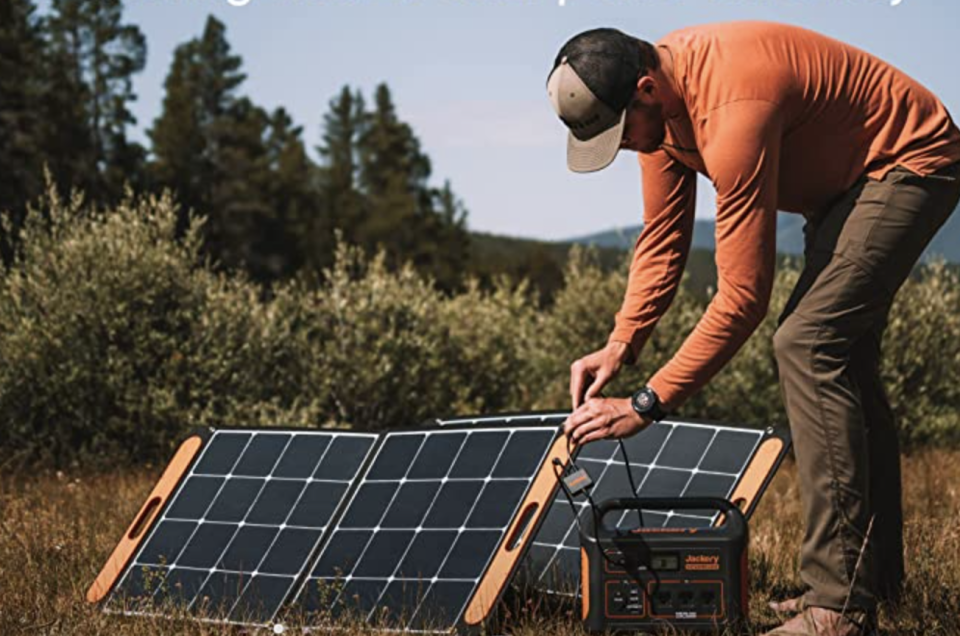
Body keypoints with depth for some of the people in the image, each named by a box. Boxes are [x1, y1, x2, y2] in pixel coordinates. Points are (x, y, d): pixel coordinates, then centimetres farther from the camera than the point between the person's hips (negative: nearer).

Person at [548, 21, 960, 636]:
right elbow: (662, 240, -1)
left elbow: (743, 297, -35)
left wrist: (647, 405, -32)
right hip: (849, 178, 11)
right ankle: (877, 573, 27)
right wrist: (620, 346, -14)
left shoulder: (732, 111, -37)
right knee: (842, 360, 15)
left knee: (808, 344, -21)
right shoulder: (655, 96, -8)